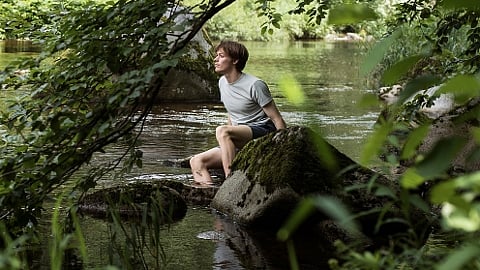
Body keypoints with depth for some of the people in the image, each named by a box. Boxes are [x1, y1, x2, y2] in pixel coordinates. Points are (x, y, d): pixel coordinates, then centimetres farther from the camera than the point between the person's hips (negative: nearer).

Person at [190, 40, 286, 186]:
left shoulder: (255, 85, -11)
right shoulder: (222, 82, 12)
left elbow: (277, 120, -11)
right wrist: (227, 144, 19)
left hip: (263, 132, -8)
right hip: (240, 142, 8)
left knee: (222, 131, -35)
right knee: (196, 161, -9)